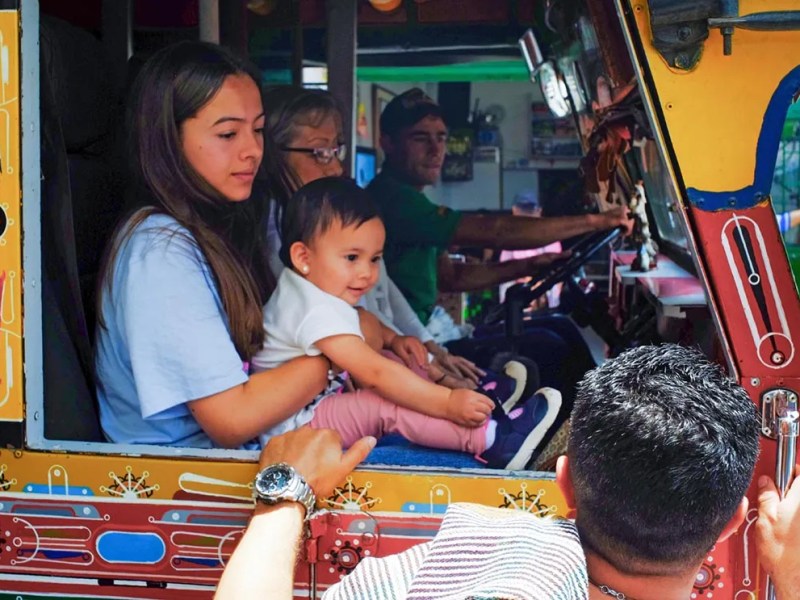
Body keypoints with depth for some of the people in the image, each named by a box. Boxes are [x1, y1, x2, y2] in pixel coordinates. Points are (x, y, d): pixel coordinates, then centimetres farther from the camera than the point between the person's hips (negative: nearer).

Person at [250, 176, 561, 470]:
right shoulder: (318, 313, -26)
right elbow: (376, 374, -32)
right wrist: (448, 402, -33)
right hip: (296, 427, -11)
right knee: (384, 406, -27)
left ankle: (481, 400, 0)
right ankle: (492, 441, -32)